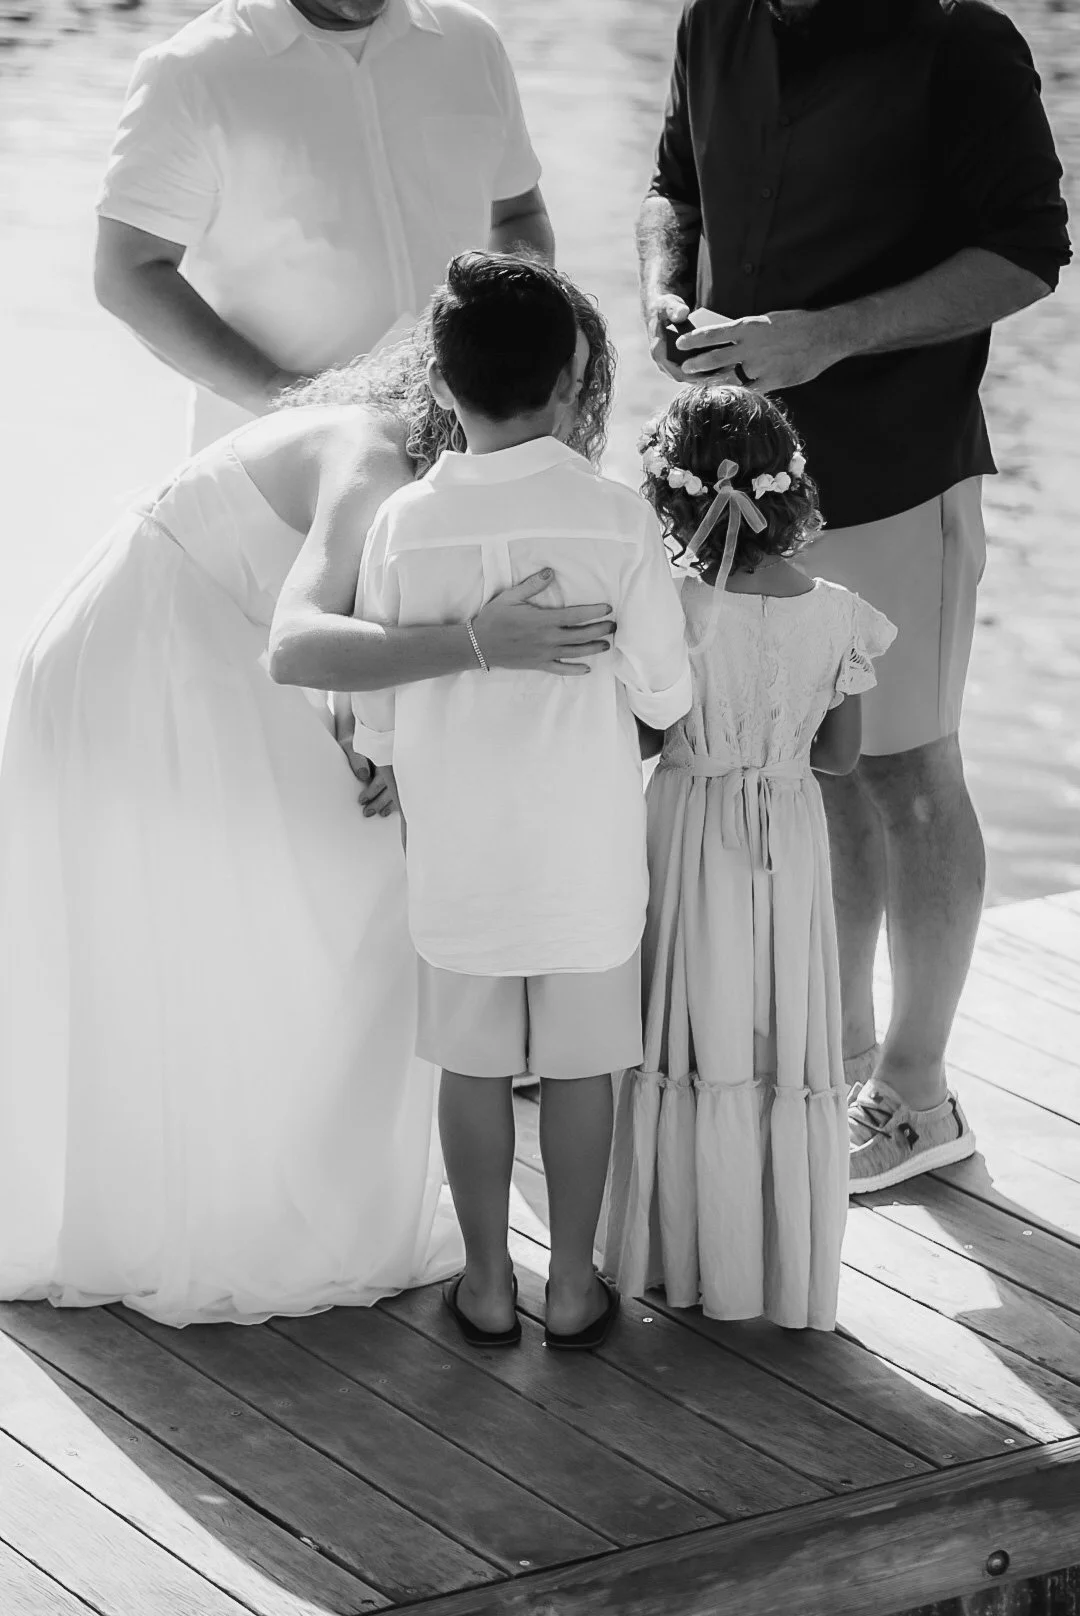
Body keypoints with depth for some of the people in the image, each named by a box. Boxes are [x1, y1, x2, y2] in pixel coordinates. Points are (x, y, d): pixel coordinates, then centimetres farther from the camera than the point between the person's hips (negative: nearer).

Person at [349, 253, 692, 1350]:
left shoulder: (404, 525, -11)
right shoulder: (617, 521, -14)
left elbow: (374, 707, -2)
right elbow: (664, 693, -6)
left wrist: (387, 768, 19)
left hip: (456, 851, 1)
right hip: (588, 849, -1)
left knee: (472, 1066, 13)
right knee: (579, 1065, 12)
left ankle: (487, 1283, 23)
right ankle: (572, 1286, 21)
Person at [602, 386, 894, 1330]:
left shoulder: (669, 609, -18)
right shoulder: (836, 616, -12)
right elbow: (841, 755, -2)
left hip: (690, 837, -1)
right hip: (792, 845, 1)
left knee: (692, 1048, 12)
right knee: (788, 1057, 12)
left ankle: (688, 1260, 20)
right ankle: (789, 1273, 20)